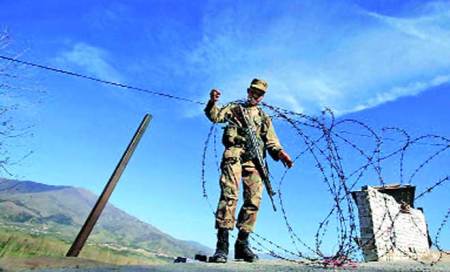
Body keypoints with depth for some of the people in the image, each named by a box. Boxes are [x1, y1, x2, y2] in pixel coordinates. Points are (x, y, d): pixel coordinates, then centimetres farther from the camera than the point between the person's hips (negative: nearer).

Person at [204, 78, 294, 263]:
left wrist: (279, 153, -4)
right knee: (229, 195, -19)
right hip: (234, 154, -3)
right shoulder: (234, 108, 22)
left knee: (253, 200, -3)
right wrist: (212, 102, -15)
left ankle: (242, 244, 7)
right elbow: (215, 116, 6)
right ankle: (222, 244, -19)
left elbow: (272, 142, 17)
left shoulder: (264, 118, 28)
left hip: (254, 160, 4)